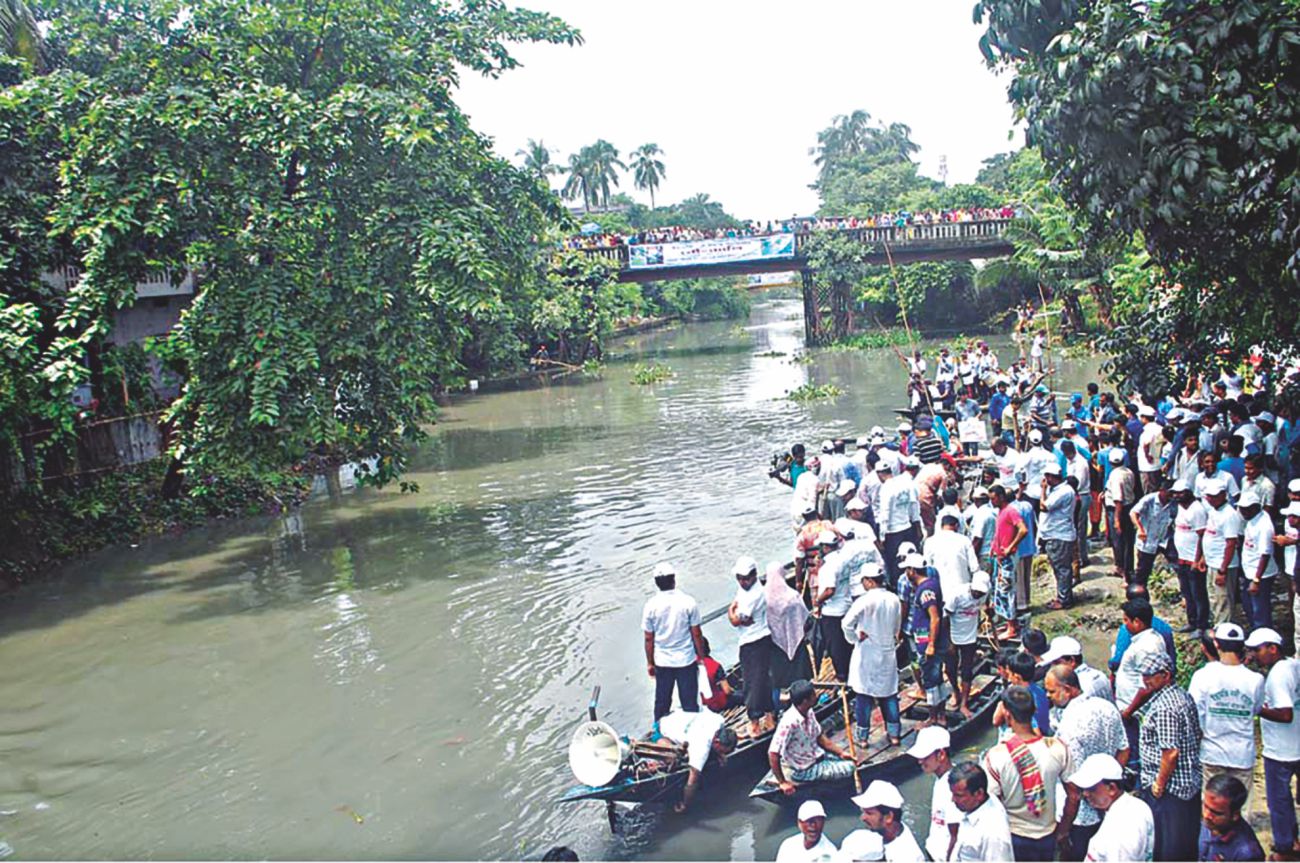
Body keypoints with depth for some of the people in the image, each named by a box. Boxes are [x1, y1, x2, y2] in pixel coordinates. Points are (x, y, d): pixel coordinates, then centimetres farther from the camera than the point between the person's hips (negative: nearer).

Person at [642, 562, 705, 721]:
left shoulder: (650, 606, -10)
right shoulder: (688, 602, -12)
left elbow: (649, 639, -4)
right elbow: (696, 634, -6)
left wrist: (650, 663, 9)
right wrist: (701, 656, 7)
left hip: (662, 662, 1)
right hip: (686, 660, -1)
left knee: (662, 702, 15)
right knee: (689, 702, 10)